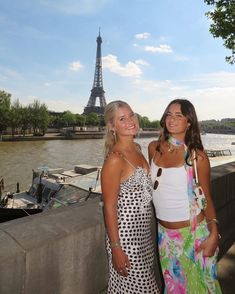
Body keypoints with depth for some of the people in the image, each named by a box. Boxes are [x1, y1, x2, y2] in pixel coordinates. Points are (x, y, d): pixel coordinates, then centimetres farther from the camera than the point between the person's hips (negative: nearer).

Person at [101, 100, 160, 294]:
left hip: (144, 232, 7)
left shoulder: (137, 148, 2)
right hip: (126, 234, -7)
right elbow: (109, 207, -19)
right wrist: (116, 248, -15)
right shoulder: (114, 159, -23)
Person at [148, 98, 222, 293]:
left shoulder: (197, 156, -14)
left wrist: (214, 233, -16)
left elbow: (207, 198, -5)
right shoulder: (154, 148, -3)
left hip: (192, 232, -3)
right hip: (164, 231, 4)